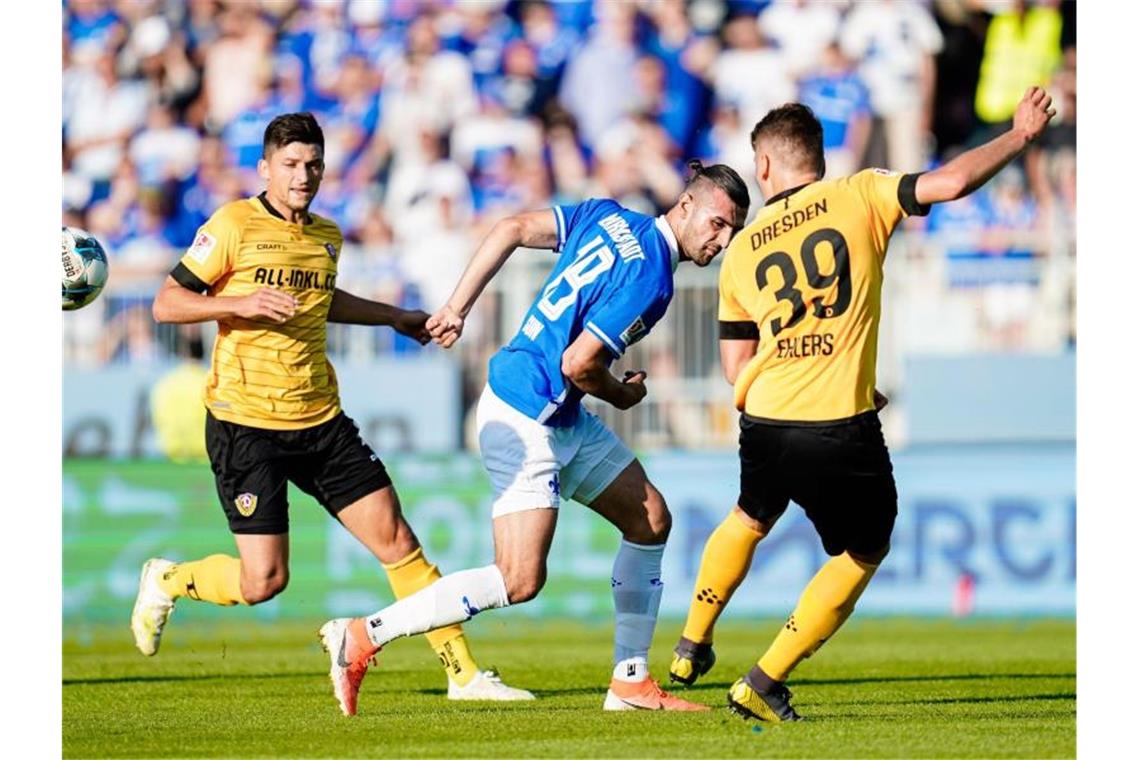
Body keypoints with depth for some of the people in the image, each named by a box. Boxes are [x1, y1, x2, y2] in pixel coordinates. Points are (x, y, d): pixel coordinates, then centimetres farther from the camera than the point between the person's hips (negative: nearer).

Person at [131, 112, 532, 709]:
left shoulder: (327, 236, 13)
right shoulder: (235, 226, -7)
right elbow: (166, 303, -8)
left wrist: (395, 318, 37)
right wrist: (241, 303, -21)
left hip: (321, 422, 6)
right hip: (245, 424, -6)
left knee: (396, 541, -2)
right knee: (263, 581, -8)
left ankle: (462, 673, 4)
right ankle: (166, 581, 21)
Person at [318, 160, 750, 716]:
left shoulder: (608, 216, 6)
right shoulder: (650, 280, -19)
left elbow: (512, 229, 3)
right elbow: (578, 364, -21)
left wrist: (458, 307, 3)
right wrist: (622, 395, 0)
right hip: (524, 419, -11)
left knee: (650, 519, 12)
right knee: (520, 580, -15)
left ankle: (630, 682, 16)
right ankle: (362, 637, -9)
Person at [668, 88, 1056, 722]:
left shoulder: (741, 252, 11)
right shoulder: (859, 197, 0)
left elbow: (737, 372, 12)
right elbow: (952, 182, -11)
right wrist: (1022, 135, 3)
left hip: (765, 425, 4)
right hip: (843, 432, -4)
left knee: (750, 519, 34)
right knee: (865, 552, 16)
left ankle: (692, 648, 45)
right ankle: (765, 683, 10)